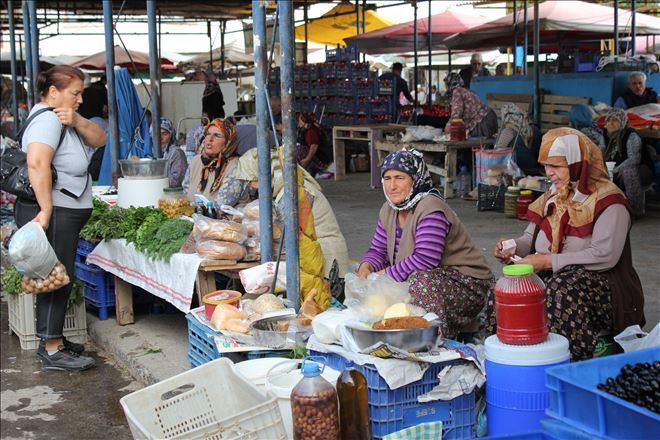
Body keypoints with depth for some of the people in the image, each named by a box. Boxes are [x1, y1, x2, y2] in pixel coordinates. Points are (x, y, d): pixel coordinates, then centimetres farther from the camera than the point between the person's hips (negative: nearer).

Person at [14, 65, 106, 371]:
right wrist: (46, 211, -31)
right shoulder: (47, 119, -17)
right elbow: (37, 164, -31)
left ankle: (52, 340, 24)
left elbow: (99, 139, 8)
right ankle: (52, 352, 0)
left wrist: (76, 122, -11)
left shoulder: (63, 117, 15)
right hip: (51, 215, -10)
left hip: (64, 215, 10)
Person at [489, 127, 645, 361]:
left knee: (560, 292, -38)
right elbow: (530, 238, 19)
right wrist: (513, 247, -7)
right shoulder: (552, 197, 15)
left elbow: (605, 256, -21)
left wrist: (549, 261, -23)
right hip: (550, 277, 6)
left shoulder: (608, 201, -9)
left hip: (601, 282, -6)